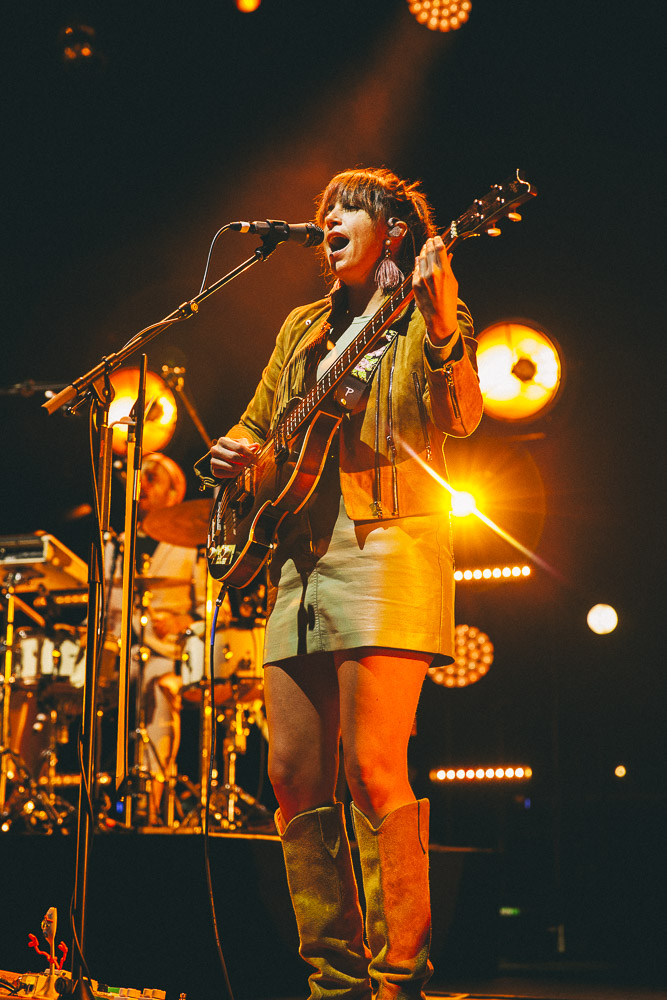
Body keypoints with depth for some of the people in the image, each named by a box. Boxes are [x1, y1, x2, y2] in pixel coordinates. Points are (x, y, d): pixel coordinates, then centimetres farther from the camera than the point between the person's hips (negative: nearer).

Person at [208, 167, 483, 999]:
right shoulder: (303, 328, 24)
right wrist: (233, 452, 7)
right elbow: (257, 421, 29)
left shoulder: (428, 315, 7)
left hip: (388, 547, -6)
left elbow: (460, 417, -9)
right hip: (301, 556, 6)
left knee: (372, 768, -15)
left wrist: (440, 322, -24)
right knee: (294, 773, 1)